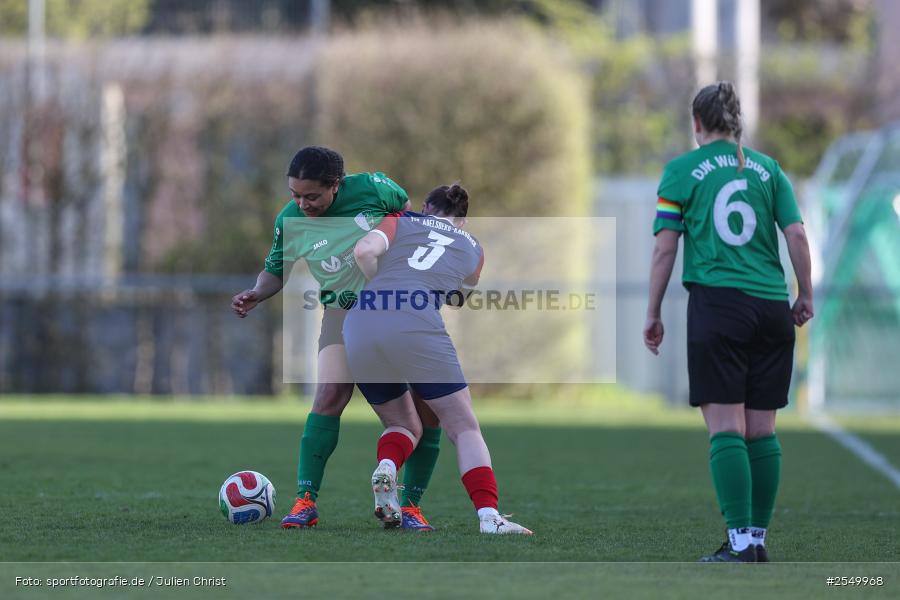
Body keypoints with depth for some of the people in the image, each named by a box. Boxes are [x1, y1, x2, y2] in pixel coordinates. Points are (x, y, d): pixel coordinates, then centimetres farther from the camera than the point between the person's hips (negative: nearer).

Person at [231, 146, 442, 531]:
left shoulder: (371, 189, -15)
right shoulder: (289, 222, -11)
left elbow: (405, 207, 7)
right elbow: (276, 270, 5)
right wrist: (257, 293, -15)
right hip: (345, 311, -1)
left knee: (430, 406, -5)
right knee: (330, 395, -22)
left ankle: (410, 505, 7)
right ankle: (306, 501, -19)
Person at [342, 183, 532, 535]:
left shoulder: (401, 221, 22)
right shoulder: (474, 250, 25)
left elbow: (365, 251, 5)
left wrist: (381, 284, 19)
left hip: (360, 325, 2)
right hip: (417, 325, -2)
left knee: (404, 425, 21)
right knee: (464, 427, 4)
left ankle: (386, 467, -12)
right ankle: (488, 515, -15)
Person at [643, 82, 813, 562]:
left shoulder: (682, 170, 3)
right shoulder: (767, 168, 12)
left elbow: (665, 248, -1)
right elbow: (796, 235, 6)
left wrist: (653, 314, 5)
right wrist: (806, 297, 17)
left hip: (717, 302, -4)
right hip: (771, 306, 4)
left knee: (725, 427, -6)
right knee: (761, 428, 8)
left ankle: (741, 543, -14)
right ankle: (758, 537, 9)